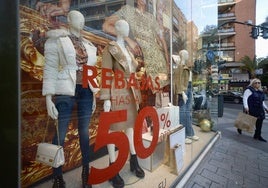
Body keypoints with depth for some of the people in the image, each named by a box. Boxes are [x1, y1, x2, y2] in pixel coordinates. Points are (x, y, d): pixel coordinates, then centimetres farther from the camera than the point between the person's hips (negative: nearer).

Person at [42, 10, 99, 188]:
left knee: (85, 133, 10)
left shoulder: (89, 45, 16)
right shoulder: (56, 40, 1)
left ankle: (86, 171, 26)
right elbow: (50, 69, -5)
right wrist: (48, 98, -13)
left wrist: (94, 95, 14)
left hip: (86, 92, 5)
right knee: (60, 135, 3)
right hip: (66, 92, -4)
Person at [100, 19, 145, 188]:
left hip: (131, 92, 8)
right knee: (114, 128, 0)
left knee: (130, 125, 13)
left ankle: (134, 161, 27)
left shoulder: (128, 51, 20)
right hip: (117, 92, -7)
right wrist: (106, 98, -18)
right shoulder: (110, 49, -2)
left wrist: (137, 95, 17)